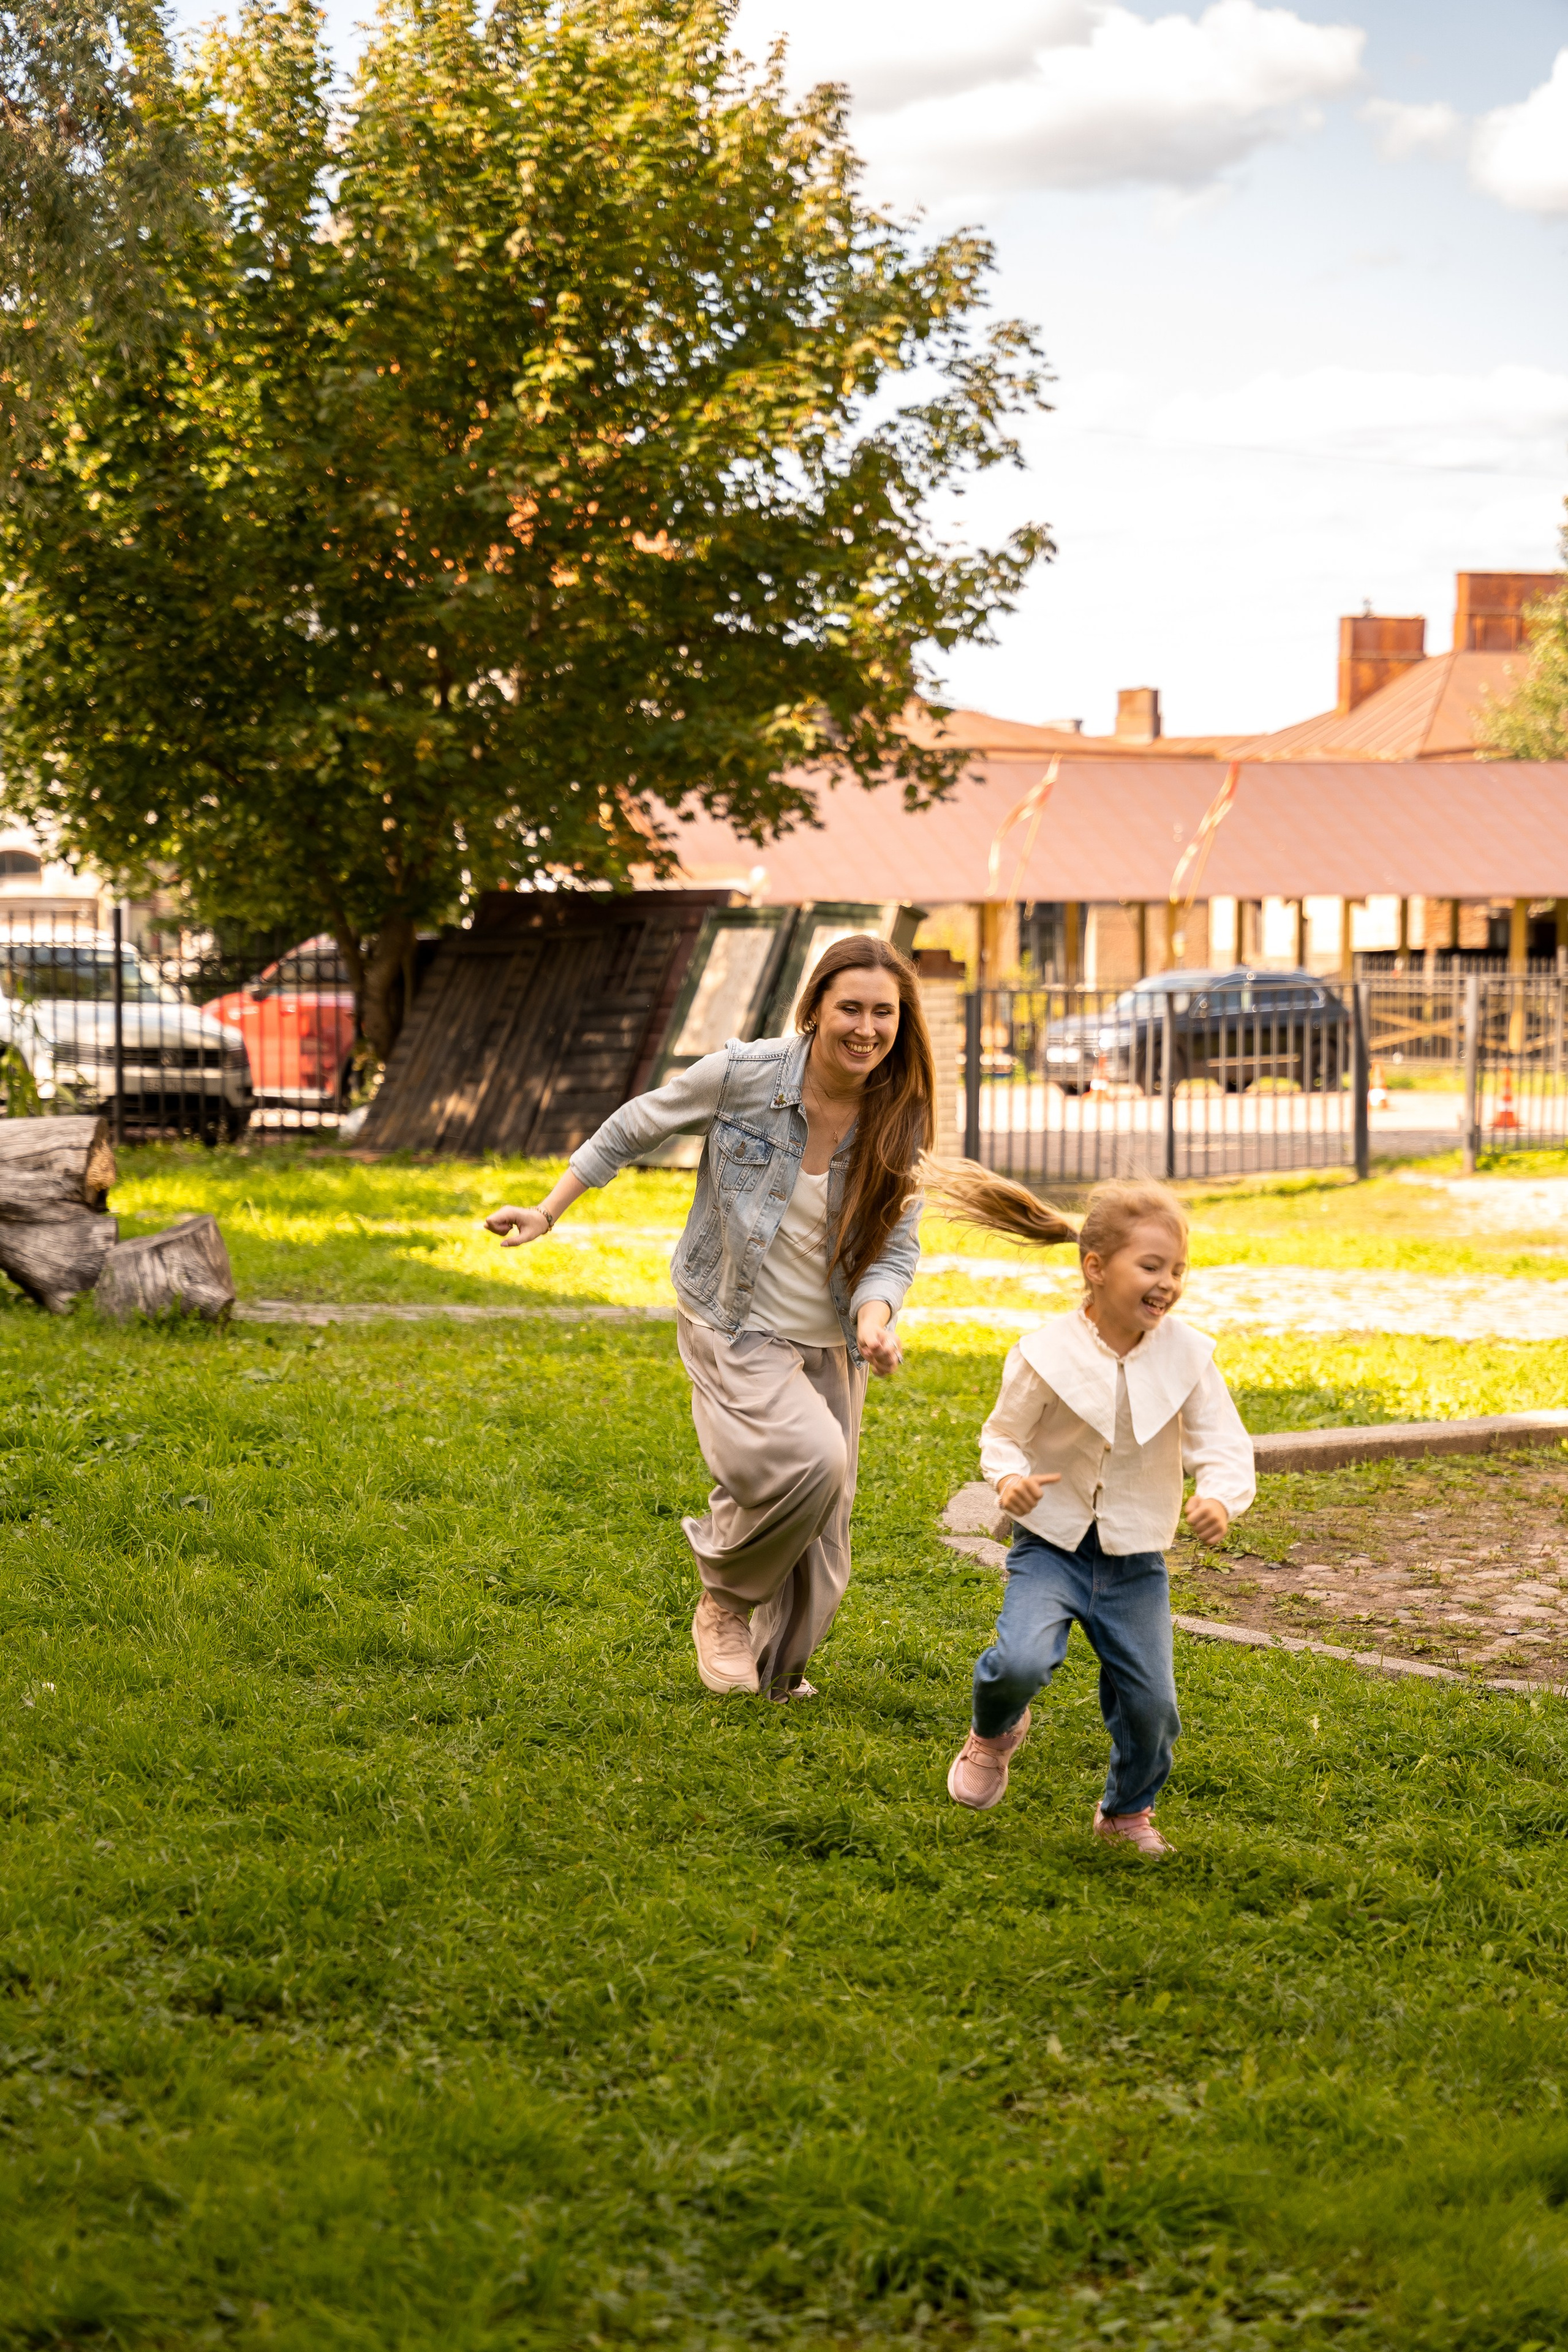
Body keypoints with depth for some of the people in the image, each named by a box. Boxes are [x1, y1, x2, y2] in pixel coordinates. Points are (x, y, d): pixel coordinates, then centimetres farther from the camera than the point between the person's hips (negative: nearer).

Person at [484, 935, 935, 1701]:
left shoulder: (901, 1120, -9)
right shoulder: (744, 1075, -16)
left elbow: (896, 1246, -4)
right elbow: (635, 1127, -1)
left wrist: (874, 1315, -25)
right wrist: (548, 1212, 3)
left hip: (830, 1346, 4)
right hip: (736, 1329, -4)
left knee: (819, 1546, 8)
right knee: (809, 1458, -29)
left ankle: (773, 1672, 37)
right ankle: (724, 1599, -1)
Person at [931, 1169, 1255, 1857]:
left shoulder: (1187, 1355, -8)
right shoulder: (1048, 1354, -14)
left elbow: (1226, 1447, -8)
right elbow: (1002, 1435, -2)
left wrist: (1220, 1497, -31)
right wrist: (1009, 1478, -24)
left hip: (1135, 1561, 2)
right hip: (1051, 1546, -2)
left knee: (1150, 1702, 1)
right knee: (1021, 1661, -26)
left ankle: (1127, 1812, 33)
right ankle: (994, 1734, 12)